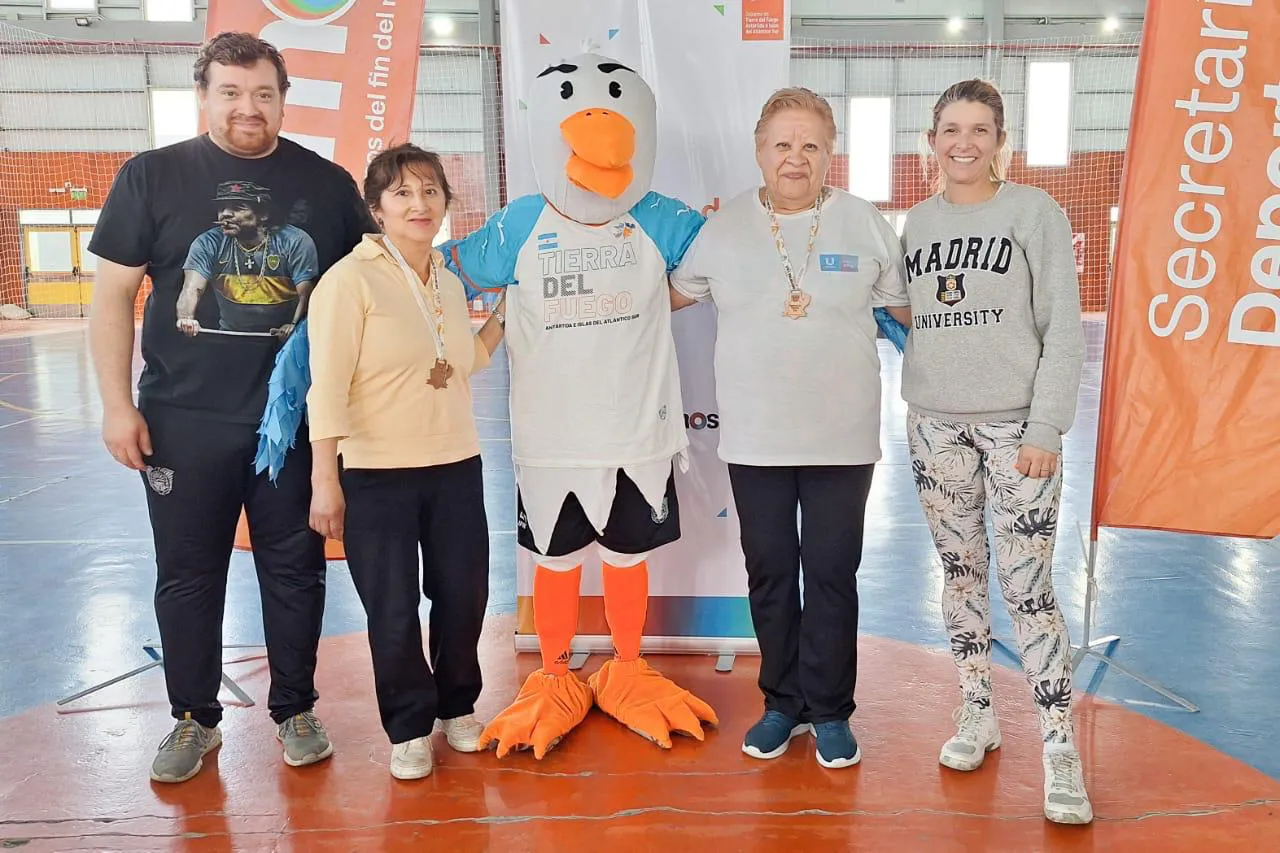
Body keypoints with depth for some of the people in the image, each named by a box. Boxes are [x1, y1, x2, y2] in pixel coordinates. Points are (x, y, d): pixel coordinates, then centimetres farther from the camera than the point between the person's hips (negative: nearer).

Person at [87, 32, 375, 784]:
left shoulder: (327, 183, 3)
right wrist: (118, 404, -4)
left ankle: (297, 711, 28)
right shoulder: (152, 176, 1)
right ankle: (195, 719, 28)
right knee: (188, 575, 10)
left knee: (296, 570, 10)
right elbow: (113, 296, 2)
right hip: (183, 420, 0)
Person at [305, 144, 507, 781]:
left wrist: (501, 315, 12)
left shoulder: (450, 282, 9)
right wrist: (324, 481, -16)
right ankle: (409, 729, 25)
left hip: (456, 468, 6)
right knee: (393, 614, 5)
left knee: (463, 597, 12)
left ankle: (457, 708, 35)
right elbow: (327, 386, -14)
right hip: (377, 477, -5)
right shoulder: (351, 279, -11)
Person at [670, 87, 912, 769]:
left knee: (831, 577, 6)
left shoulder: (866, 224, 0)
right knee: (769, 575, 11)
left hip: (842, 439, -1)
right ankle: (783, 704, 28)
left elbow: (909, 309, 8)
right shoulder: (724, 227, 2)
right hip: (754, 439, 1)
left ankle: (829, 711, 23)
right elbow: (667, 296, 14)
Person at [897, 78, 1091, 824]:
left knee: (1028, 587, -6)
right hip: (935, 424, 4)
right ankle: (978, 713, 25)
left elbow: (1063, 327, -6)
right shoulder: (918, 222, 11)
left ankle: (1061, 750, 4)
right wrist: (920, 406, 4)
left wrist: (1046, 427, -12)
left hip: (1016, 423, -4)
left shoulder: (1035, 211, -2)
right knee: (961, 572, 10)